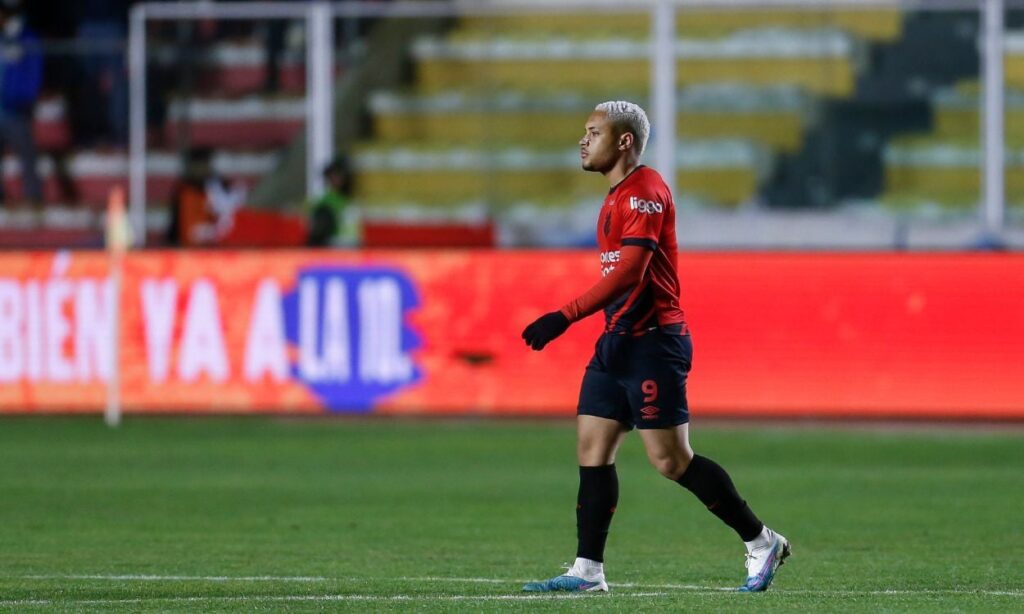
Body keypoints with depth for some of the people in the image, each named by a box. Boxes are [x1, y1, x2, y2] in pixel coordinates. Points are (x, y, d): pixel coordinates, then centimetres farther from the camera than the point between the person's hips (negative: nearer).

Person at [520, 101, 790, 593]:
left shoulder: (645, 192, -15)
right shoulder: (619, 197, 17)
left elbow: (630, 271, -24)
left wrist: (566, 317, -28)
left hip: (651, 342, -10)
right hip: (618, 341, 10)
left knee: (670, 460, -8)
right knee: (592, 448, 3)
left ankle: (761, 542, 3)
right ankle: (587, 570, 3)